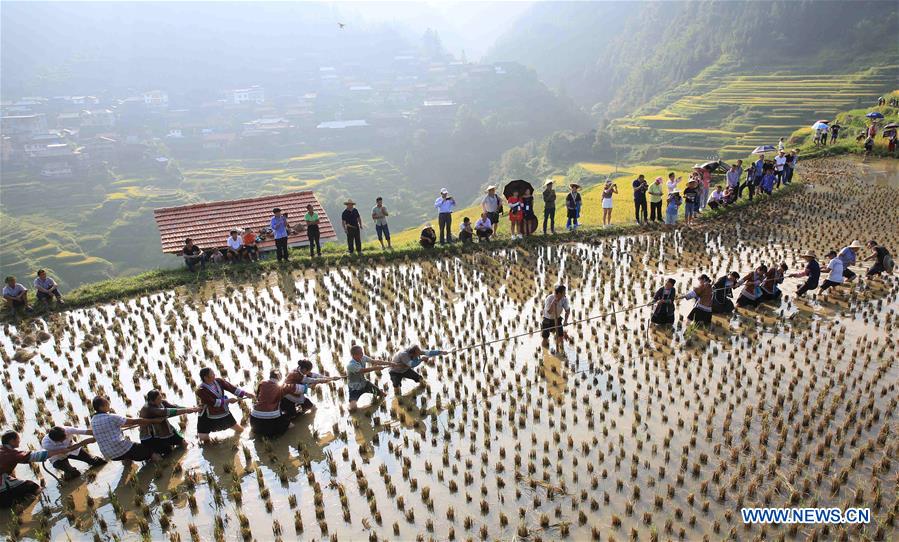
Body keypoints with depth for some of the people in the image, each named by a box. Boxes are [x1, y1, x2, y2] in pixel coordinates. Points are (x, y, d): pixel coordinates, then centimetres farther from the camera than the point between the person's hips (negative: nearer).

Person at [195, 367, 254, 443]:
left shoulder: (219, 381, -8)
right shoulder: (201, 390, -24)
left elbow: (232, 388, -13)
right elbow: (213, 403, -27)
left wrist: (246, 394, -22)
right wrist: (228, 400, -24)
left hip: (224, 413, 6)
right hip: (208, 417, -6)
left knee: (240, 429, 13)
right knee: (204, 439, -10)